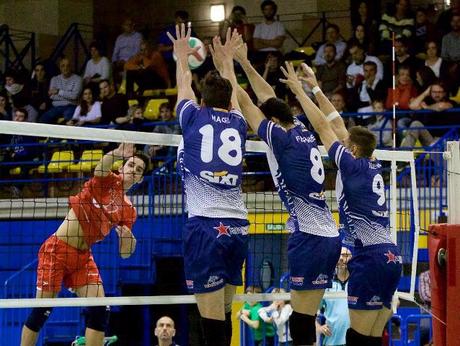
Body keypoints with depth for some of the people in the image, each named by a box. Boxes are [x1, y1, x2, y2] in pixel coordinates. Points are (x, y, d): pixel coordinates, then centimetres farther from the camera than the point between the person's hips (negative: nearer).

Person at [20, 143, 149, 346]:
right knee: (41, 311, -5)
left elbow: (125, 253, 8)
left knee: (99, 310, -7)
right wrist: (116, 154, -52)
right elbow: (101, 168, -31)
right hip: (57, 250, -5)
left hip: (83, 257, 5)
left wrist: (128, 237, -15)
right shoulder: (107, 181, -5)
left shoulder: (128, 211, 8)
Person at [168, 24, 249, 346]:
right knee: (224, 314, 16)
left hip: (205, 226, -4)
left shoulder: (194, 117, 4)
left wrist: (182, 55, 44)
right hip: (238, 227, 4)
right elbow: (231, 93, 35)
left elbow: (183, 86, 26)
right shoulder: (238, 123, 13)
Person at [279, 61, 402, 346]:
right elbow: (338, 125, 23)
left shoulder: (353, 165, -5)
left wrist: (299, 90, 8)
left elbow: (323, 126, -1)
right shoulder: (373, 167, 15)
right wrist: (315, 89, 29)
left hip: (371, 257, -8)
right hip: (390, 257, 8)